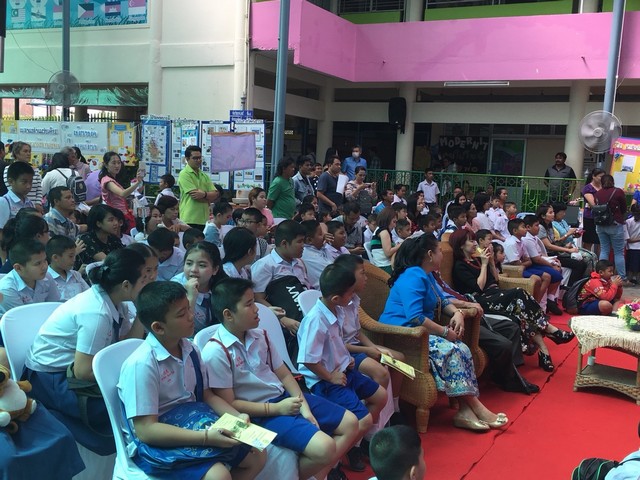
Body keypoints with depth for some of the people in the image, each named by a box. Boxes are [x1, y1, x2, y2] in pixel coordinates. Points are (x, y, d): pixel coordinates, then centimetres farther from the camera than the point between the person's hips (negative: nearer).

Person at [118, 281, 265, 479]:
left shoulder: (190, 350, -1)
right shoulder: (141, 364, -25)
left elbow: (207, 395, 9)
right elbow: (146, 430, -26)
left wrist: (237, 417, -9)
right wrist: (206, 437, -30)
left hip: (191, 424, 8)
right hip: (155, 442, -8)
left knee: (257, 455, 5)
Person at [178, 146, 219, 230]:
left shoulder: (204, 175, 17)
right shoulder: (184, 174, -4)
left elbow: (216, 194, 6)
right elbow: (194, 195, -14)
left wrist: (204, 194, -14)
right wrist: (209, 197, 1)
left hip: (204, 220, 6)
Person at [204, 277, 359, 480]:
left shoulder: (259, 335, 4)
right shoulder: (215, 353, -18)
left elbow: (284, 374, 10)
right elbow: (229, 404, -17)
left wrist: (304, 407, -4)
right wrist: (277, 408, -18)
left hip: (284, 396, 8)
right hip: (261, 413, -8)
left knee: (350, 423, 7)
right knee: (324, 448, -25)